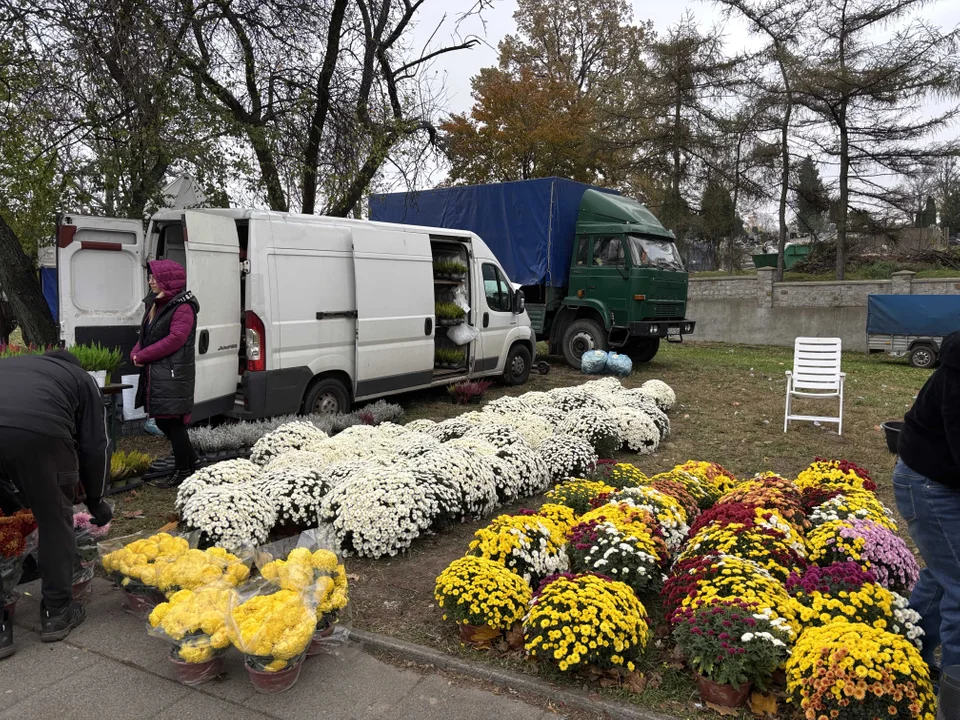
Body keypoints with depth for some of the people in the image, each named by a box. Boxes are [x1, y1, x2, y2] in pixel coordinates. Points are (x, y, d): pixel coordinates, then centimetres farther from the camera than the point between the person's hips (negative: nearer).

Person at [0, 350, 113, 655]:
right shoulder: (81, 377, 31)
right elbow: (95, 447, 25)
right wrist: (95, 500, 37)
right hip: (38, 430, -3)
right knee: (55, 520, 18)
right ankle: (57, 612, 29)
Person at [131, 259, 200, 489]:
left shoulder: (182, 307, -12)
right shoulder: (155, 304, 17)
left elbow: (175, 339, -20)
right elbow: (145, 335, 21)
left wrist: (143, 356, -15)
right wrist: (136, 353, 0)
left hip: (174, 375, -9)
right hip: (155, 373, 10)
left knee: (173, 421, -4)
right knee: (162, 420, 14)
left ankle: (182, 471, 8)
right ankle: (190, 462, 26)